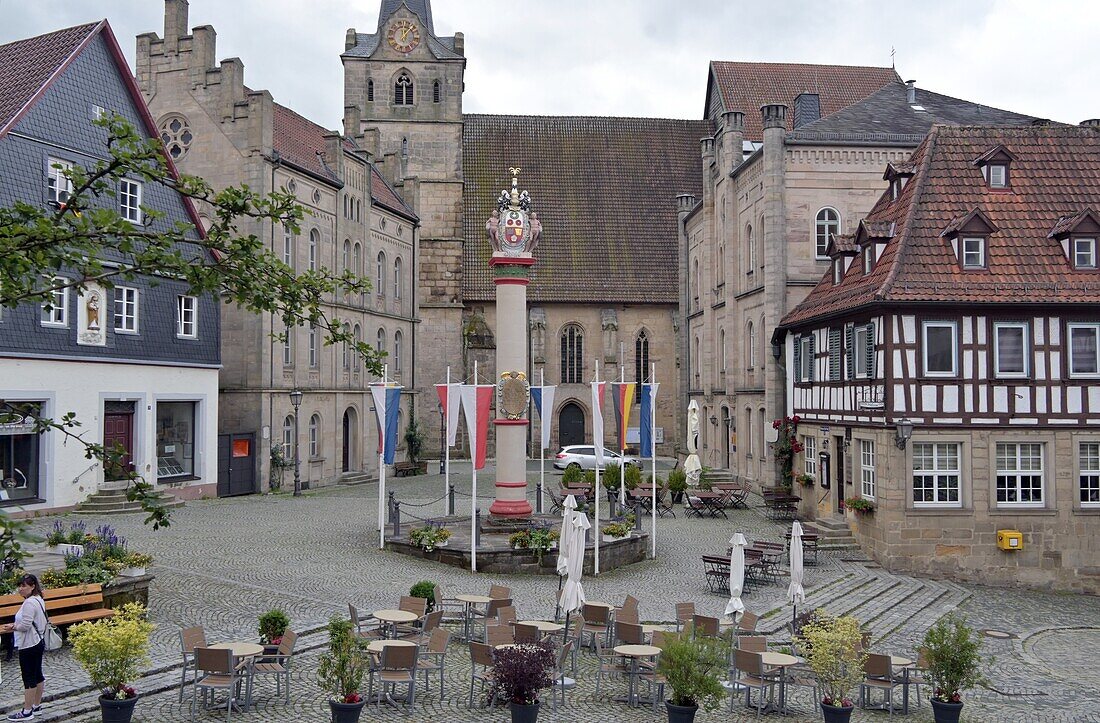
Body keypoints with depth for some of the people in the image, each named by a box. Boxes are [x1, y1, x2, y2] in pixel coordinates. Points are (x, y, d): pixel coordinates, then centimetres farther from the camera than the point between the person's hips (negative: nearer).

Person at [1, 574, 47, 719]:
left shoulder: (29, 603, -21)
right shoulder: (39, 599, 10)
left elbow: (25, 625, -24)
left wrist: (12, 627, -7)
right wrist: (15, 625, 10)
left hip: (29, 646, -10)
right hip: (38, 642, 10)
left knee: (28, 678, -3)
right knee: (37, 675, 16)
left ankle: (27, 712, 4)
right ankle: (37, 705, 26)